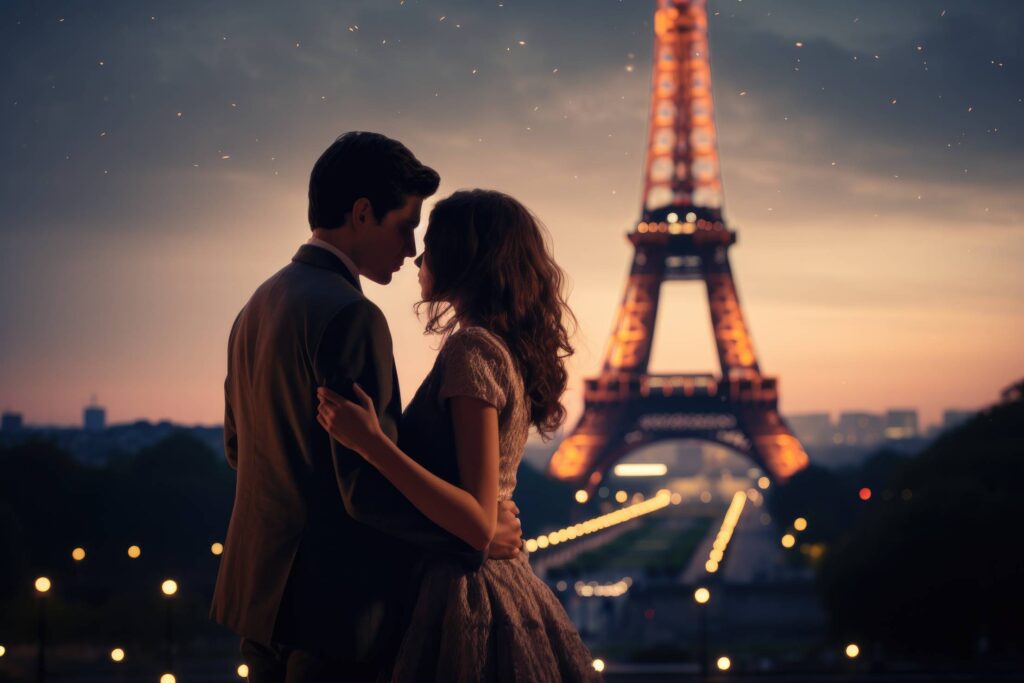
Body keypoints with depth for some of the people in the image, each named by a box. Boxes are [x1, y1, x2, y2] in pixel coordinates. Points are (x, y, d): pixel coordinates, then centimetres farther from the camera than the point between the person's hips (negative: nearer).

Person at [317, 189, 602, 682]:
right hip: (507, 585, 9)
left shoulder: (471, 350, -16)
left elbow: (478, 524, -22)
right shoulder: (512, 350, 11)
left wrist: (371, 444, -27)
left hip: (460, 596, -9)